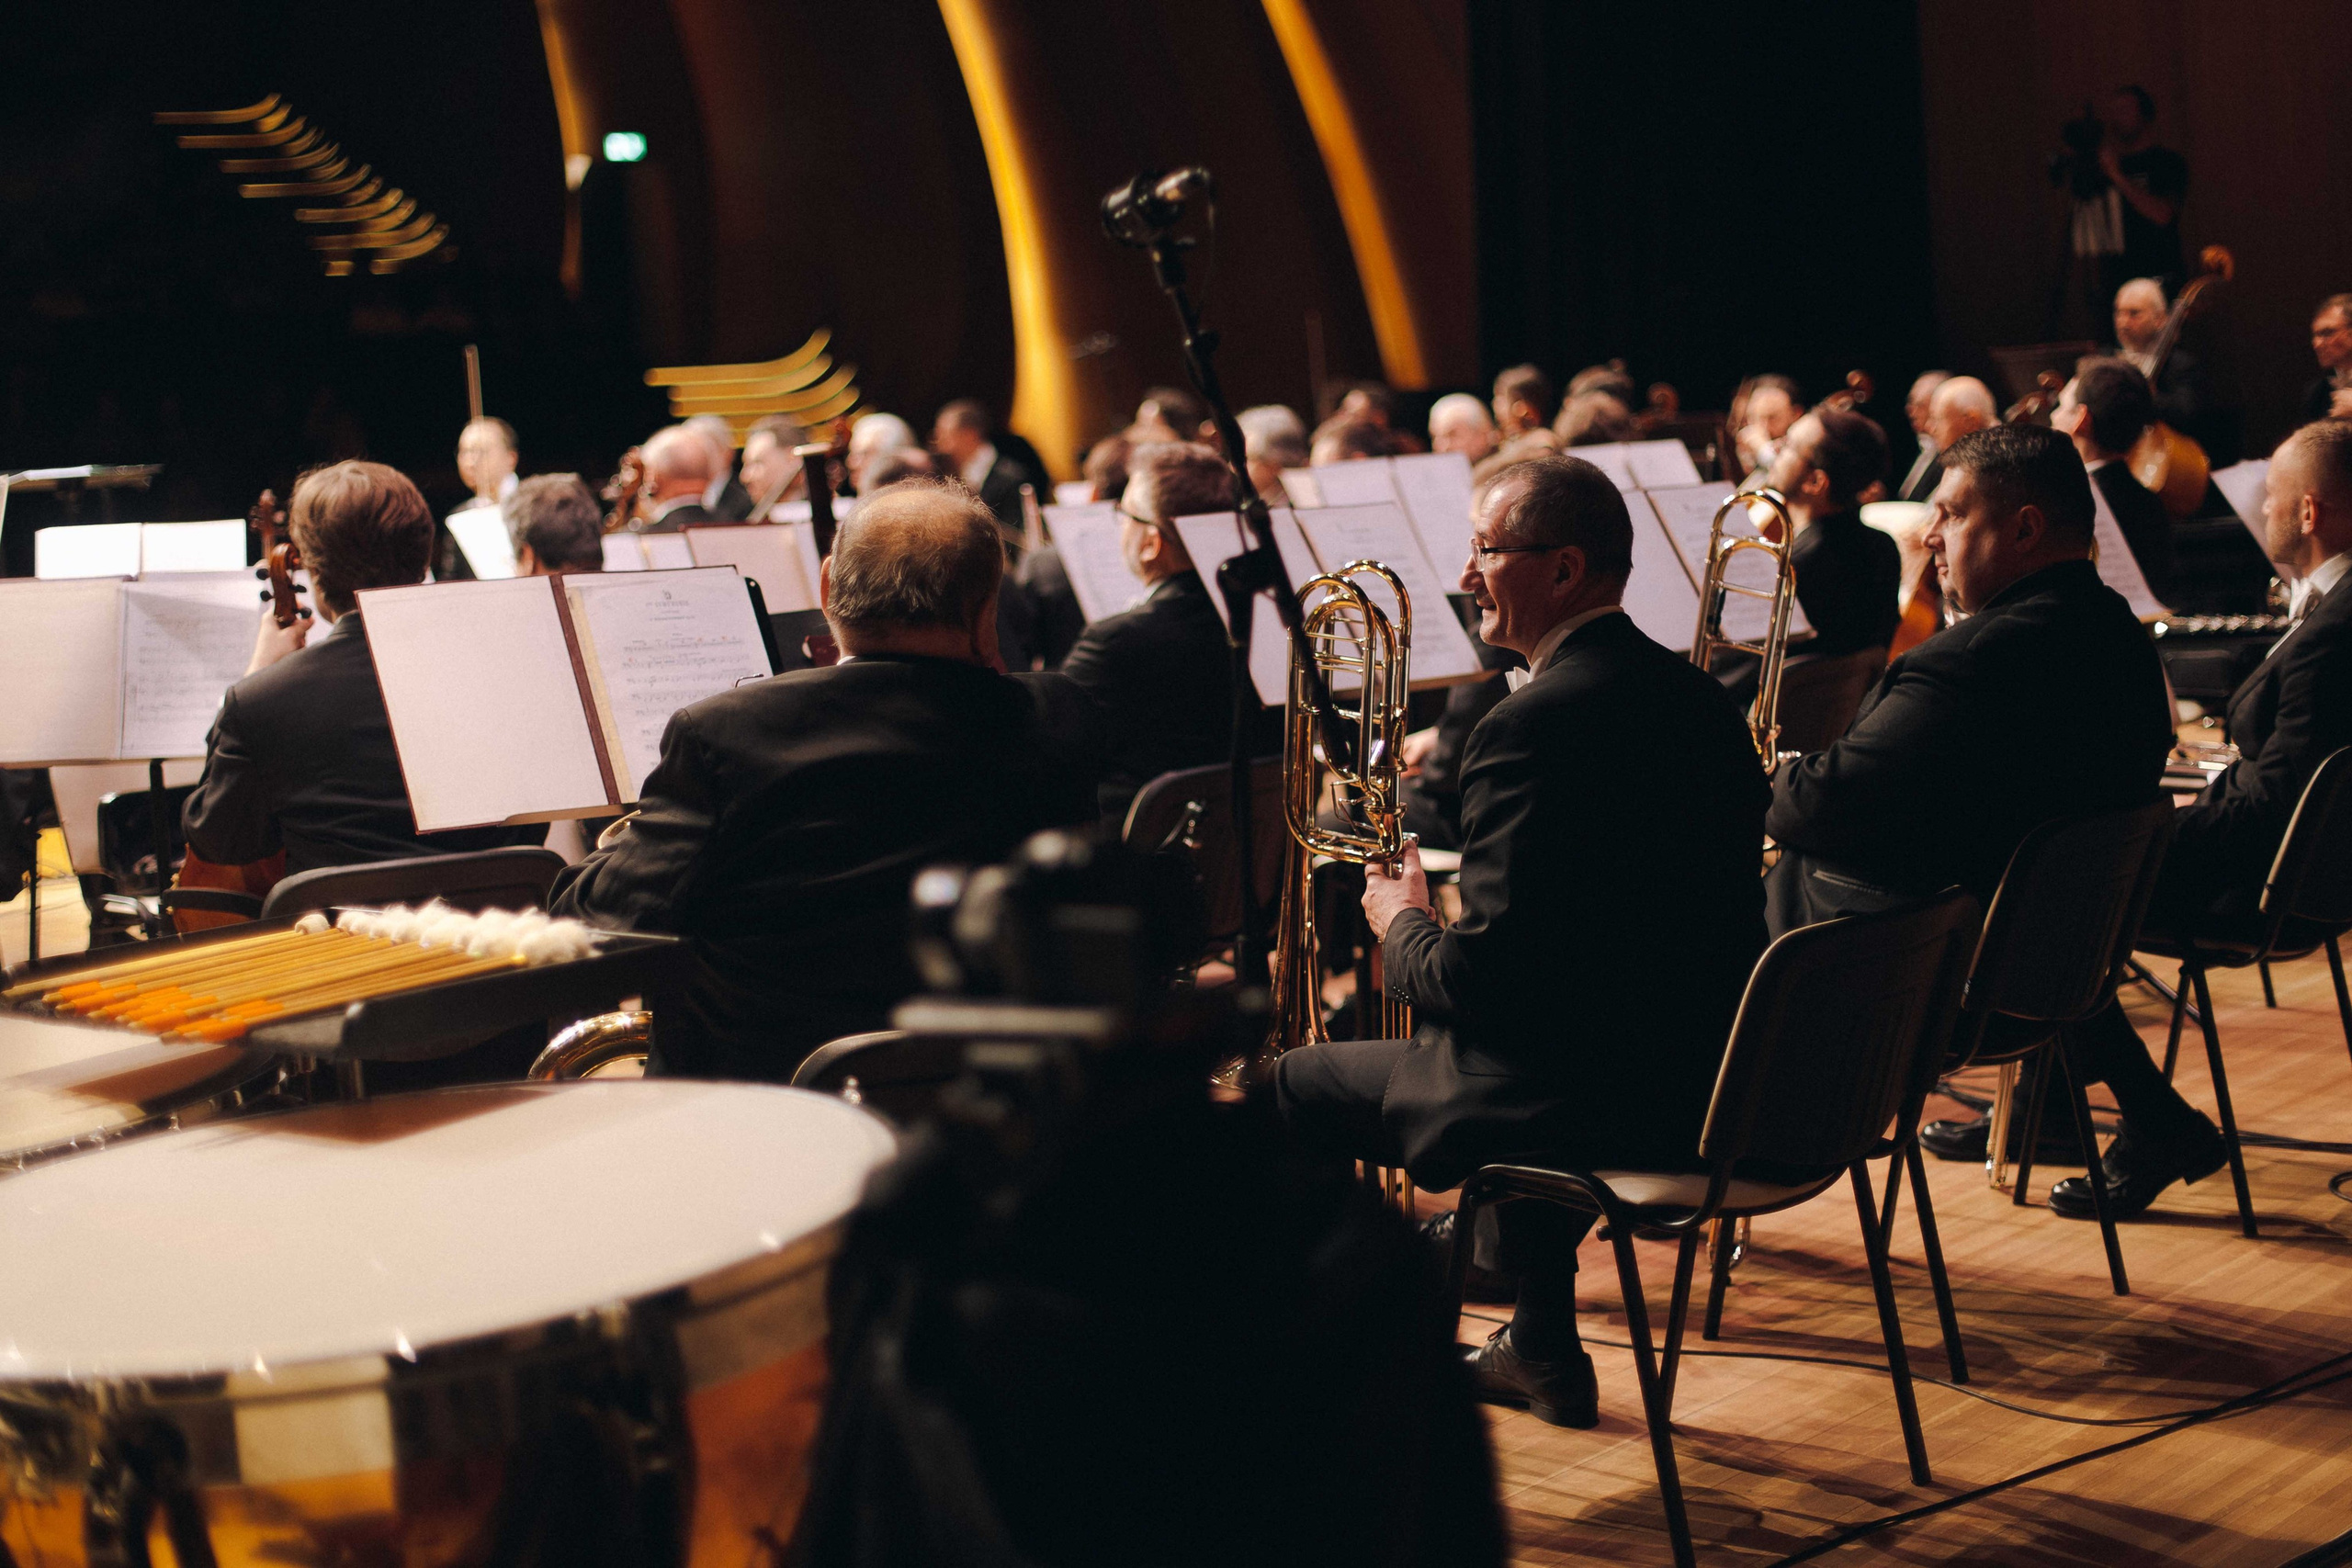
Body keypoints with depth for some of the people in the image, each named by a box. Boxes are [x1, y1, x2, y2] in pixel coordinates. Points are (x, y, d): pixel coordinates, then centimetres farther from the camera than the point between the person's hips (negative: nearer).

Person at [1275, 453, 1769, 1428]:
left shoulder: (1531, 726, -21)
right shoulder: (1698, 697, 7)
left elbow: (1482, 983, -22)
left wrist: (1404, 924, -1)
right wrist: (1448, 921, 16)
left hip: (1598, 1108, -9)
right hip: (1710, 1083, 9)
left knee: (1294, 1087, 8)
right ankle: (1543, 1355, 43)